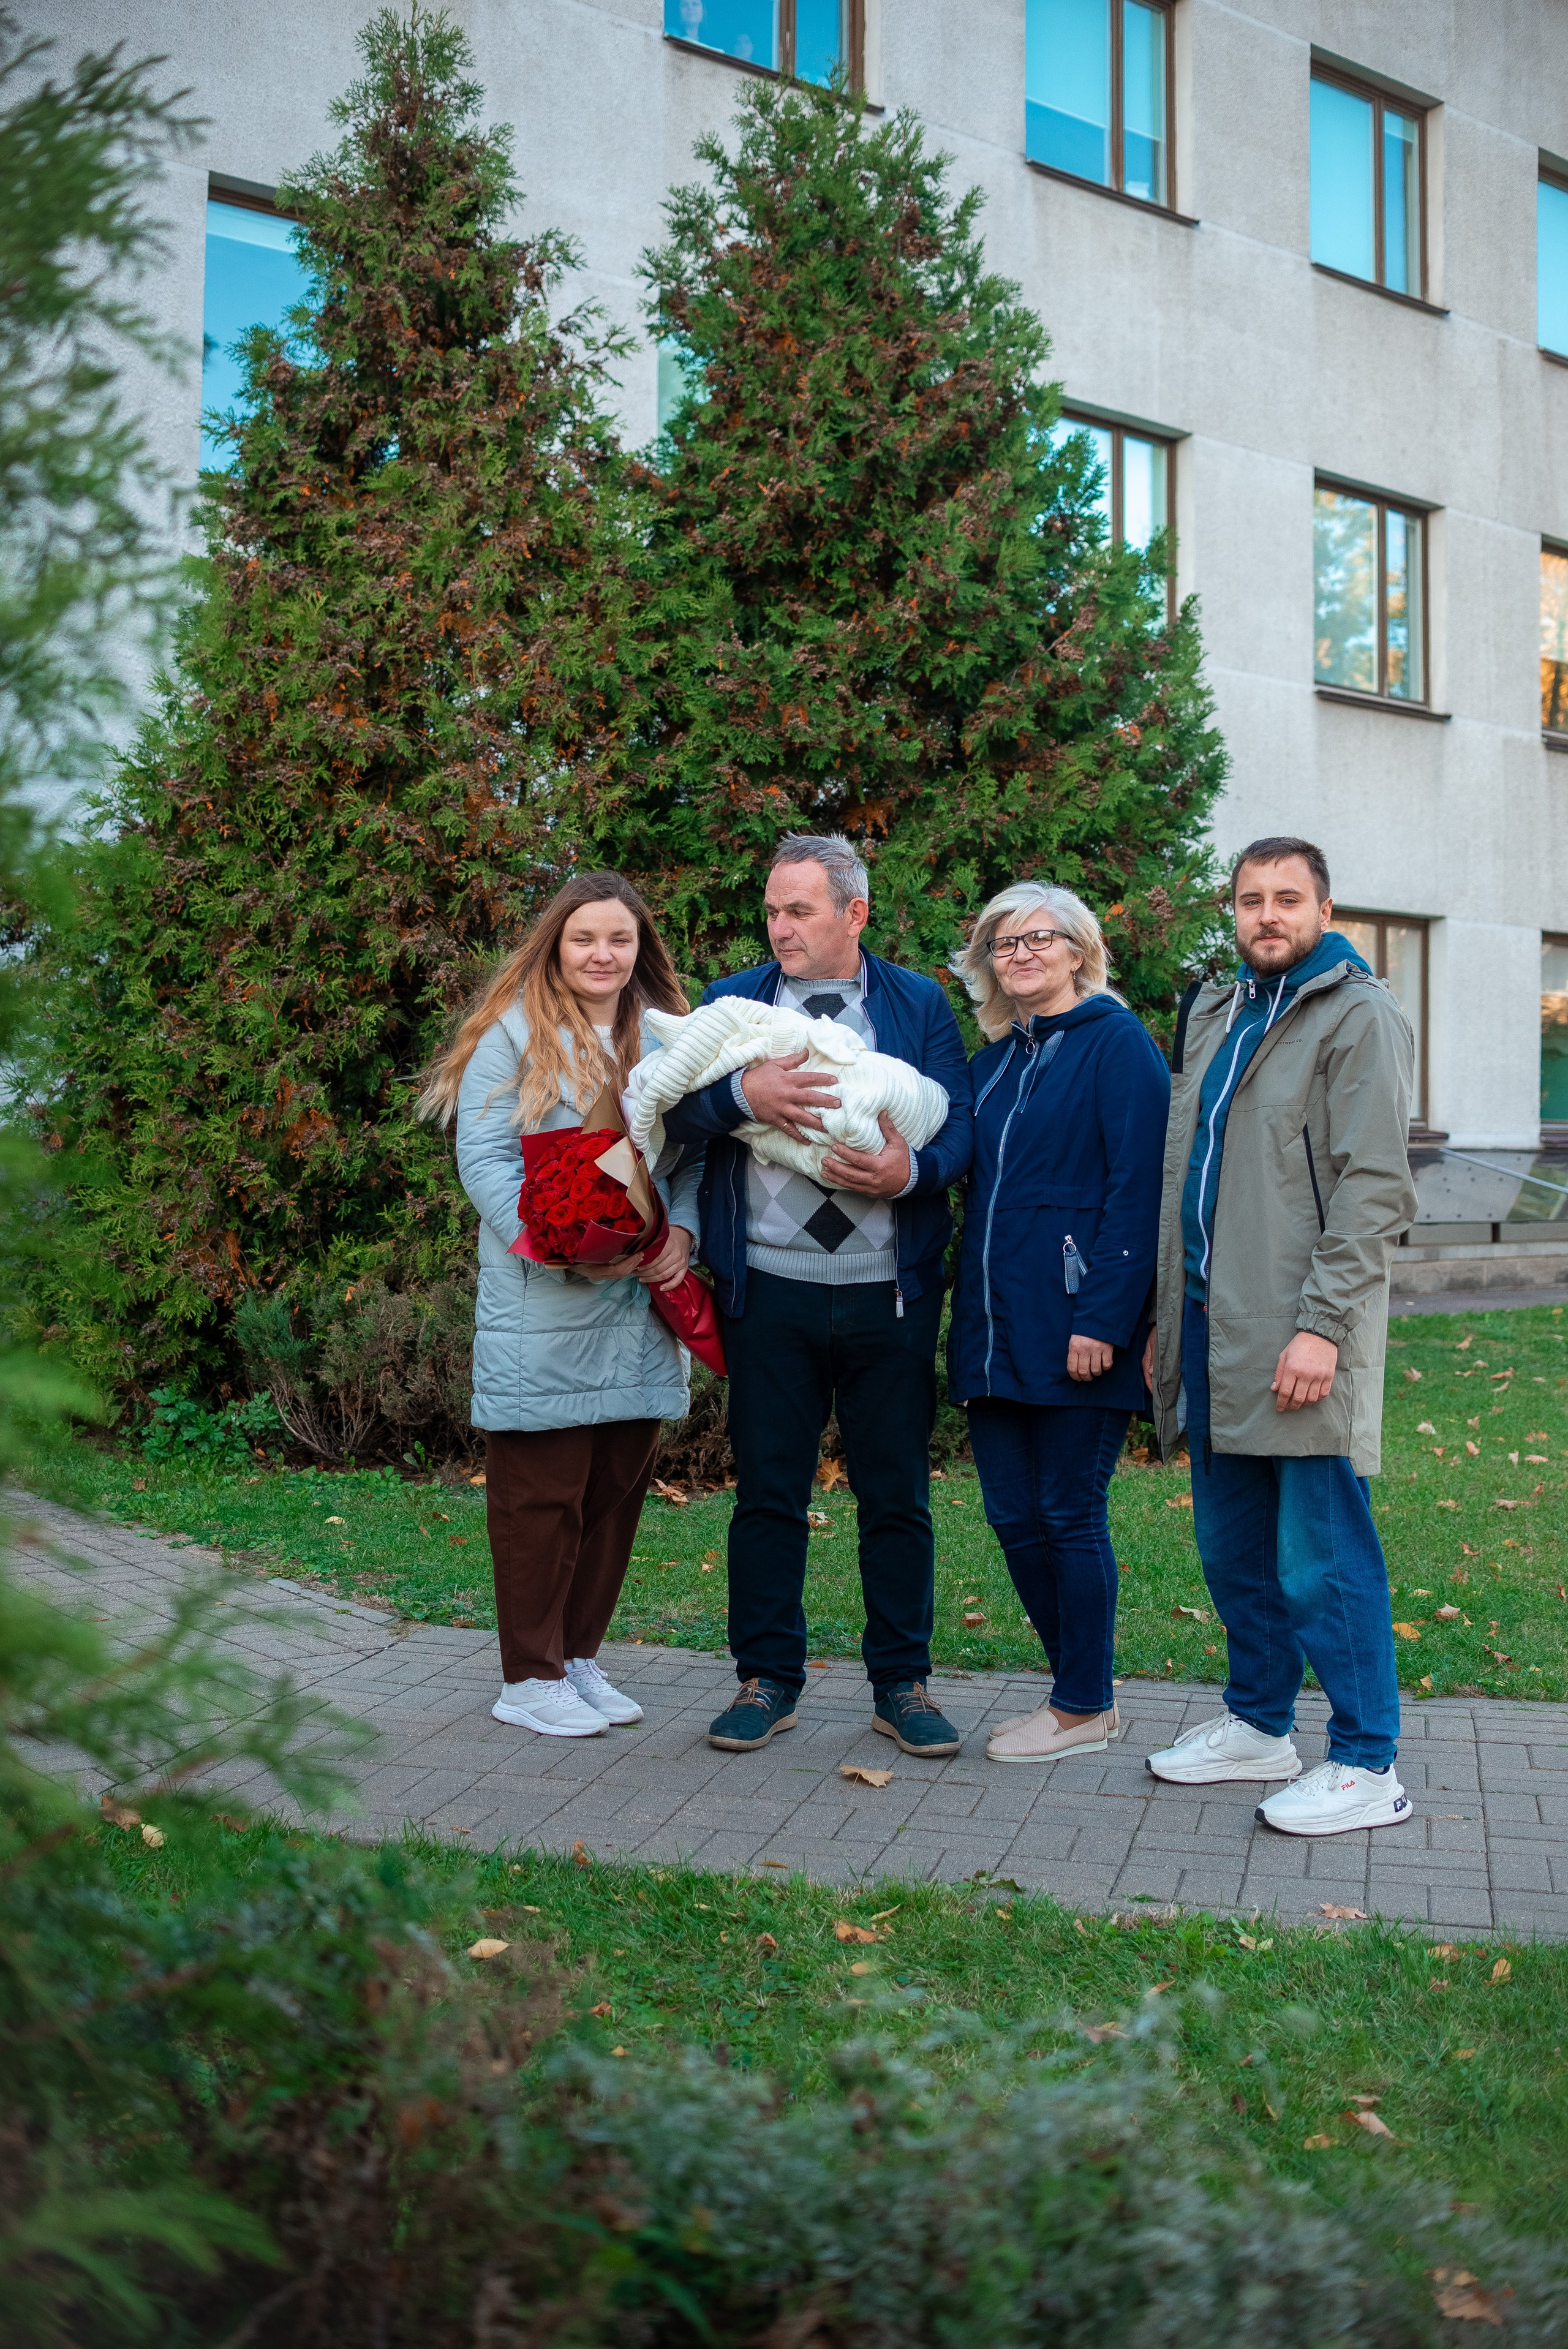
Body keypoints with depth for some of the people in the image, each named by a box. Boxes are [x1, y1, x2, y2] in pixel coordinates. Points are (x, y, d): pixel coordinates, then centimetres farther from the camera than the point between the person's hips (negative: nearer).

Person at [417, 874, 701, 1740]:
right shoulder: (515, 1032, -2)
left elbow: (695, 1155, 14)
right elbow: (483, 1156, -9)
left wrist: (683, 1230, -6)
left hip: (639, 1309, 5)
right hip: (542, 1305, -5)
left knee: (617, 1488, 11)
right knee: (541, 1491, 0)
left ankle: (580, 1654, 26)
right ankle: (530, 1677, 12)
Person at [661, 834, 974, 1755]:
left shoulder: (921, 1003, 8)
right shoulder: (732, 1001, 10)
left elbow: (962, 1123, 1)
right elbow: (677, 1106, -3)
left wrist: (913, 1171, -20)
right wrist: (744, 1093, -24)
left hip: (893, 1291, 0)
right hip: (771, 1290, 1)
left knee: (898, 1495, 7)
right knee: (768, 1491, 6)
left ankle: (902, 1683, 19)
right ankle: (767, 1680, 19)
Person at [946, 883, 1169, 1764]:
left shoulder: (1117, 1043, -6)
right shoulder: (996, 1057, 17)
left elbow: (1136, 1188, -13)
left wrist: (1102, 1318, -19)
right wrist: (969, 1314, 12)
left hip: (1073, 1326, -7)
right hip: (996, 1327, 7)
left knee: (1071, 1514, 0)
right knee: (1014, 1515, 10)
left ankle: (1085, 1709, 15)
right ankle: (1083, 1691, 25)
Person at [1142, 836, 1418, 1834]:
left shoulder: (1359, 1016, -7)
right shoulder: (1212, 1015, 17)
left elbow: (1373, 1191, -14)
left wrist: (1321, 1326, -20)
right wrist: (1170, 1316, 18)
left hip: (1300, 1339, -7)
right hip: (1212, 1333, 8)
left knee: (1323, 1558, -3)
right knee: (1232, 1548, 16)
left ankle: (1368, 1766, 9)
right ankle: (1260, 1723, 31)